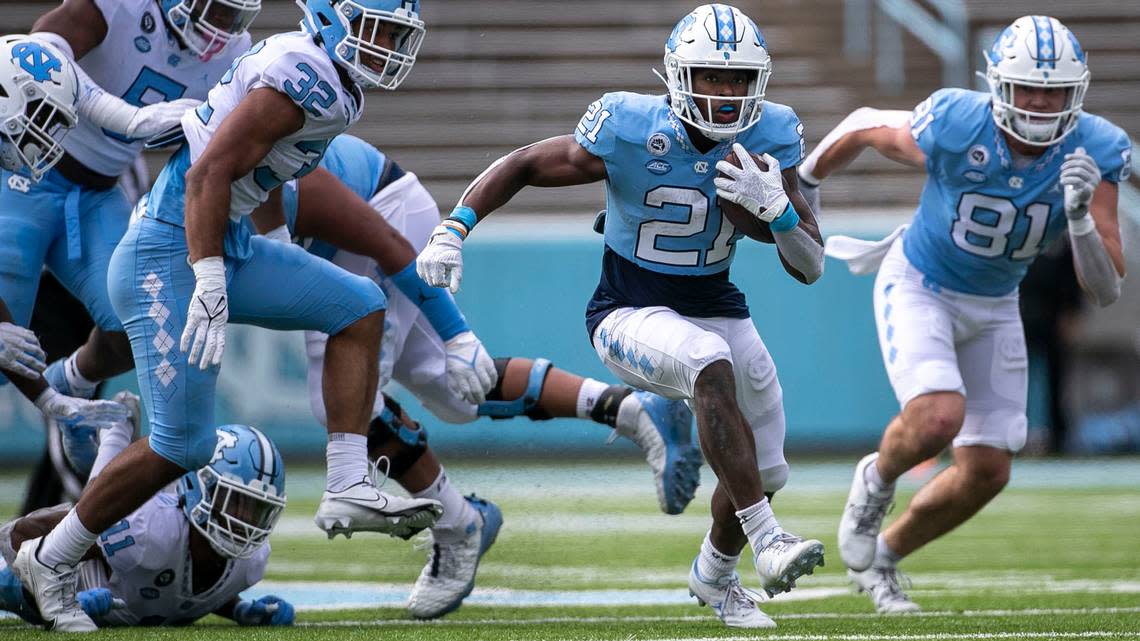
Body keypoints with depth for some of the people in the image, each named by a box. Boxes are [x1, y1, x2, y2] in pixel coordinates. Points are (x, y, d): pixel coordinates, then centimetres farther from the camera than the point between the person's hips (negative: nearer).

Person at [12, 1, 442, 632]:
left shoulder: (325, 81, 13)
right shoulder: (303, 76, -17)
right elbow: (209, 174, -24)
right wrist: (210, 287, -29)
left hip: (224, 247, 10)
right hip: (169, 254, -10)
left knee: (358, 308, 7)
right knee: (181, 444, -8)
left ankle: (347, 490, 2)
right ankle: (51, 560, 8)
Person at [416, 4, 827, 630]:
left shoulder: (770, 138, -11)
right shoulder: (629, 131, -21)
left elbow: (810, 268, -9)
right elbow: (523, 165, -6)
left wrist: (776, 207, -28)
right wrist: (453, 229, -16)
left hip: (715, 309, 5)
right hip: (630, 313, -5)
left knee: (760, 473, 9)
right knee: (711, 365, -37)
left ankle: (714, 573, 41)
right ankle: (766, 537, -36)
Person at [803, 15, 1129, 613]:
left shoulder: (1095, 152, -22)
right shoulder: (954, 127, -30)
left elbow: (1106, 289, -22)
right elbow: (864, 127, -7)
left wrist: (1081, 216, -41)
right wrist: (802, 184, 9)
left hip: (992, 308, 4)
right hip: (918, 288, -4)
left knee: (986, 472, 4)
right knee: (938, 418, -29)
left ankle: (882, 556, 29)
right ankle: (877, 479, 6)